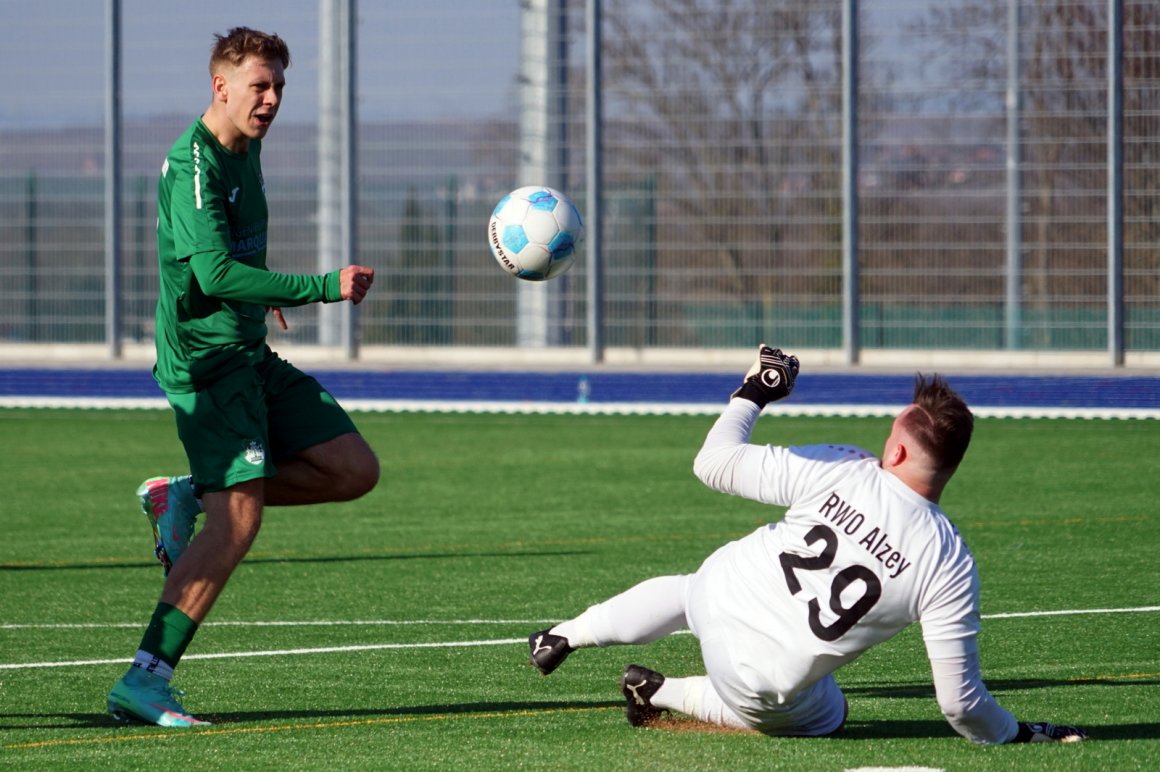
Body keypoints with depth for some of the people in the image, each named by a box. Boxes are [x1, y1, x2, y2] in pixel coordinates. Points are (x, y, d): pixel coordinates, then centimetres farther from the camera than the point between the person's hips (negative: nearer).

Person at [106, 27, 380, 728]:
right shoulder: (193, 166, -18)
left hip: (252, 354, 9)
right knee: (240, 519, -17)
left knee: (356, 470, 4)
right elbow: (214, 273, -29)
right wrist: (323, 288, -31)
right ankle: (145, 682, -16)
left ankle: (184, 499, 12)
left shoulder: (246, 147, 11)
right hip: (205, 360, -9)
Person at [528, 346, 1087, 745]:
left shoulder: (839, 471, -19)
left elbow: (714, 464, -10)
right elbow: (958, 700, -17)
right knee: (826, 715, 34)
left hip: (717, 597, 2)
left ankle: (564, 638, 41)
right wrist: (1019, 734, 2)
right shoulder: (951, 567, -22)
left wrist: (752, 393, 7)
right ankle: (663, 694, 24)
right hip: (763, 689, -2)